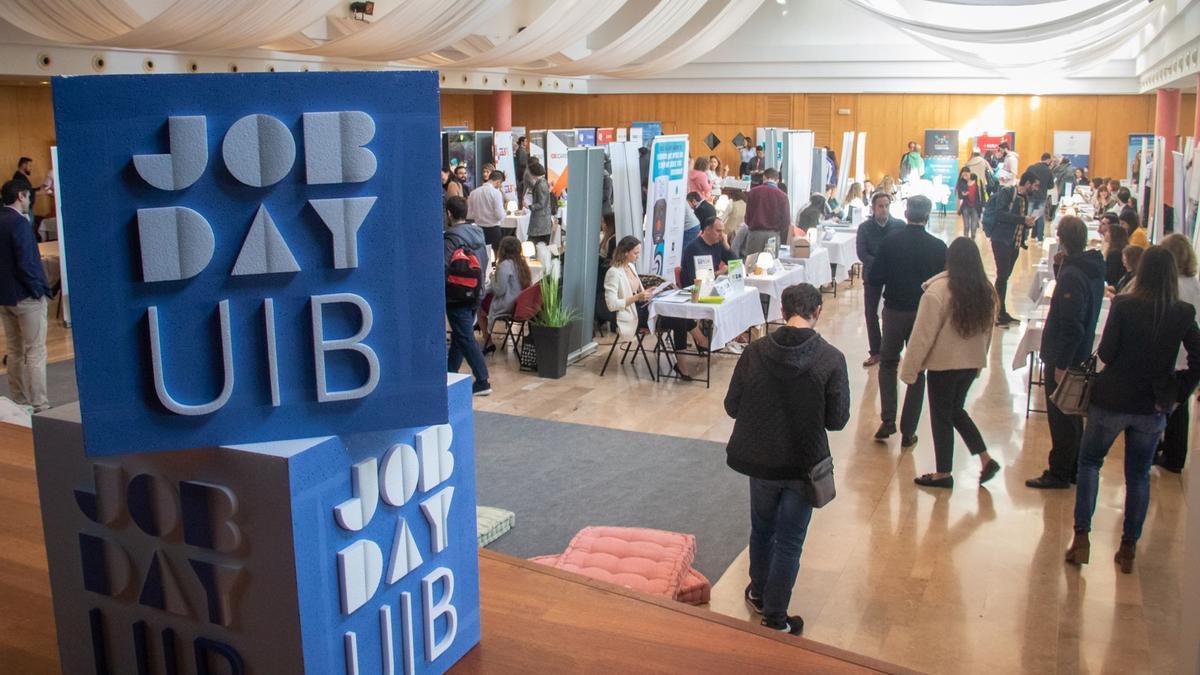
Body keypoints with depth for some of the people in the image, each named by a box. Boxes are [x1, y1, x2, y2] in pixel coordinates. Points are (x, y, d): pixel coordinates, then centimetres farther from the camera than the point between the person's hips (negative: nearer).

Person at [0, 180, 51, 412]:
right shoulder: (19, 223, -16)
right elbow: (26, 263, -21)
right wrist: (38, 290, -10)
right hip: (25, 297, -8)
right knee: (35, 353, -3)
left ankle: (19, 403, 22)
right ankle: (39, 406, -3)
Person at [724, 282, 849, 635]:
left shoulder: (755, 352, -12)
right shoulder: (831, 359, -17)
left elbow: (732, 406, -5)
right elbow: (837, 420, -12)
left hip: (760, 460, 2)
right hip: (804, 465, -2)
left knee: (761, 529, 24)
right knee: (789, 542, 12)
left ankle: (759, 593, 43)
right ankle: (775, 618, 20)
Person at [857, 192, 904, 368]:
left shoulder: (900, 225, -6)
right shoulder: (865, 227, -4)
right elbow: (861, 253, -11)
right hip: (872, 274, 1)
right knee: (871, 313, 5)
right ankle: (875, 351, 15)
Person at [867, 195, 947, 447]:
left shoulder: (891, 241, -10)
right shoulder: (938, 247, -11)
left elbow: (874, 279, -9)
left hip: (894, 310, 0)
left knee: (888, 363, 20)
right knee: (917, 372, 11)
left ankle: (888, 420, 9)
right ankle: (908, 432, 12)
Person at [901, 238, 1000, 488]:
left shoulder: (938, 291, -20)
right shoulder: (986, 291, 0)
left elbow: (922, 335, -18)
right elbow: (987, 331, 11)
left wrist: (909, 370, -10)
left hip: (944, 364, -6)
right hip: (972, 363, 6)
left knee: (941, 416, 9)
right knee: (956, 410, 23)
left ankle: (943, 473, 18)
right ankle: (986, 459, 16)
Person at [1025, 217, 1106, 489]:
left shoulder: (1071, 276, -25)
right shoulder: (1093, 268, 4)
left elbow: (1071, 327, -25)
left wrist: (1060, 365, -21)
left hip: (1063, 357, -9)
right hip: (1081, 354, 9)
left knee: (1061, 418, 2)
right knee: (1072, 416, 20)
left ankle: (1059, 473, 13)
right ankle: (1073, 468, 31)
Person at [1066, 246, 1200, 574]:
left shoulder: (1123, 305, -14)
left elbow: (1105, 353, -13)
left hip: (1111, 399, -2)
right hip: (1153, 407, 2)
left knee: (1089, 463, 15)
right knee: (1139, 475, 15)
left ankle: (1081, 537, 7)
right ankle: (1128, 549, 20)